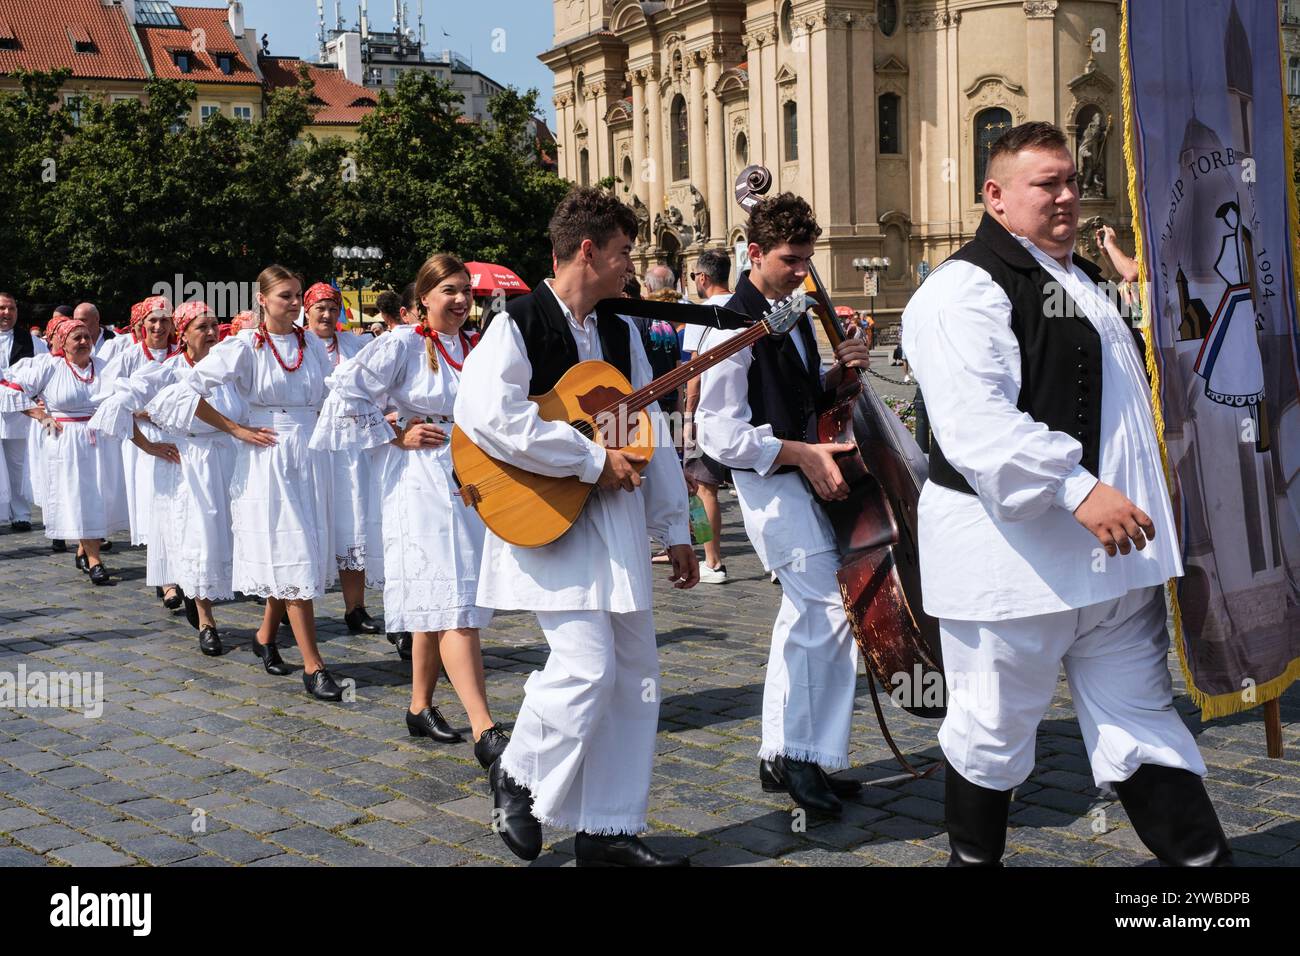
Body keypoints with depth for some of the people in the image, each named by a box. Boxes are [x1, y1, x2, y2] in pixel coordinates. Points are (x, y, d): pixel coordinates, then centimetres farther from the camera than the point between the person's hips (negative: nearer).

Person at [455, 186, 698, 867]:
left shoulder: (621, 334, 15)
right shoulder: (520, 324, -8)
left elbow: (652, 435, 17)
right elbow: (485, 413, -25)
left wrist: (675, 529, 13)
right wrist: (591, 460, -20)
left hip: (616, 523, 8)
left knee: (636, 670, 6)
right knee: (587, 665, -15)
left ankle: (608, 831, 15)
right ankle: (518, 774, 12)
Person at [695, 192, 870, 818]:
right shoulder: (734, 326, -14)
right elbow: (720, 431, -19)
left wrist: (839, 371, 3)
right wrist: (800, 453, -23)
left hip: (806, 476, 9)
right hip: (769, 482, -9)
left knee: (803, 617, 12)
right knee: (830, 610, -14)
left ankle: (781, 754, 22)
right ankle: (808, 757, -3)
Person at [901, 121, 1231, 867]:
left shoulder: (1086, 281, 18)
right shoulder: (966, 290, -12)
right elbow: (976, 421, -26)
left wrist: (1148, 503, 25)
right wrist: (1078, 490, -32)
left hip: (1115, 551, 8)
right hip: (1014, 556, -8)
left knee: (1142, 721, 11)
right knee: (995, 728, 8)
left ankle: (1204, 857, 15)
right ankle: (975, 857, 26)